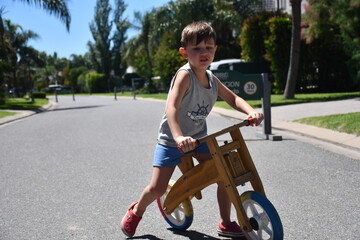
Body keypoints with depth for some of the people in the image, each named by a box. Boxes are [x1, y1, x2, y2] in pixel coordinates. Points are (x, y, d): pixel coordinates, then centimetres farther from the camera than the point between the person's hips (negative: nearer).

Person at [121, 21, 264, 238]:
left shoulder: (212, 79, 0)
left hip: (199, 138, 6)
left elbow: (233, 98, 7)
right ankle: (136, 211, 26)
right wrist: (179, 137, -48)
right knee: (157, 188, -8)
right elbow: (171, 108, -33)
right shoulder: (184, 74, -22)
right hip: (171, 140, -6)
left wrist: (252, 111, -14)